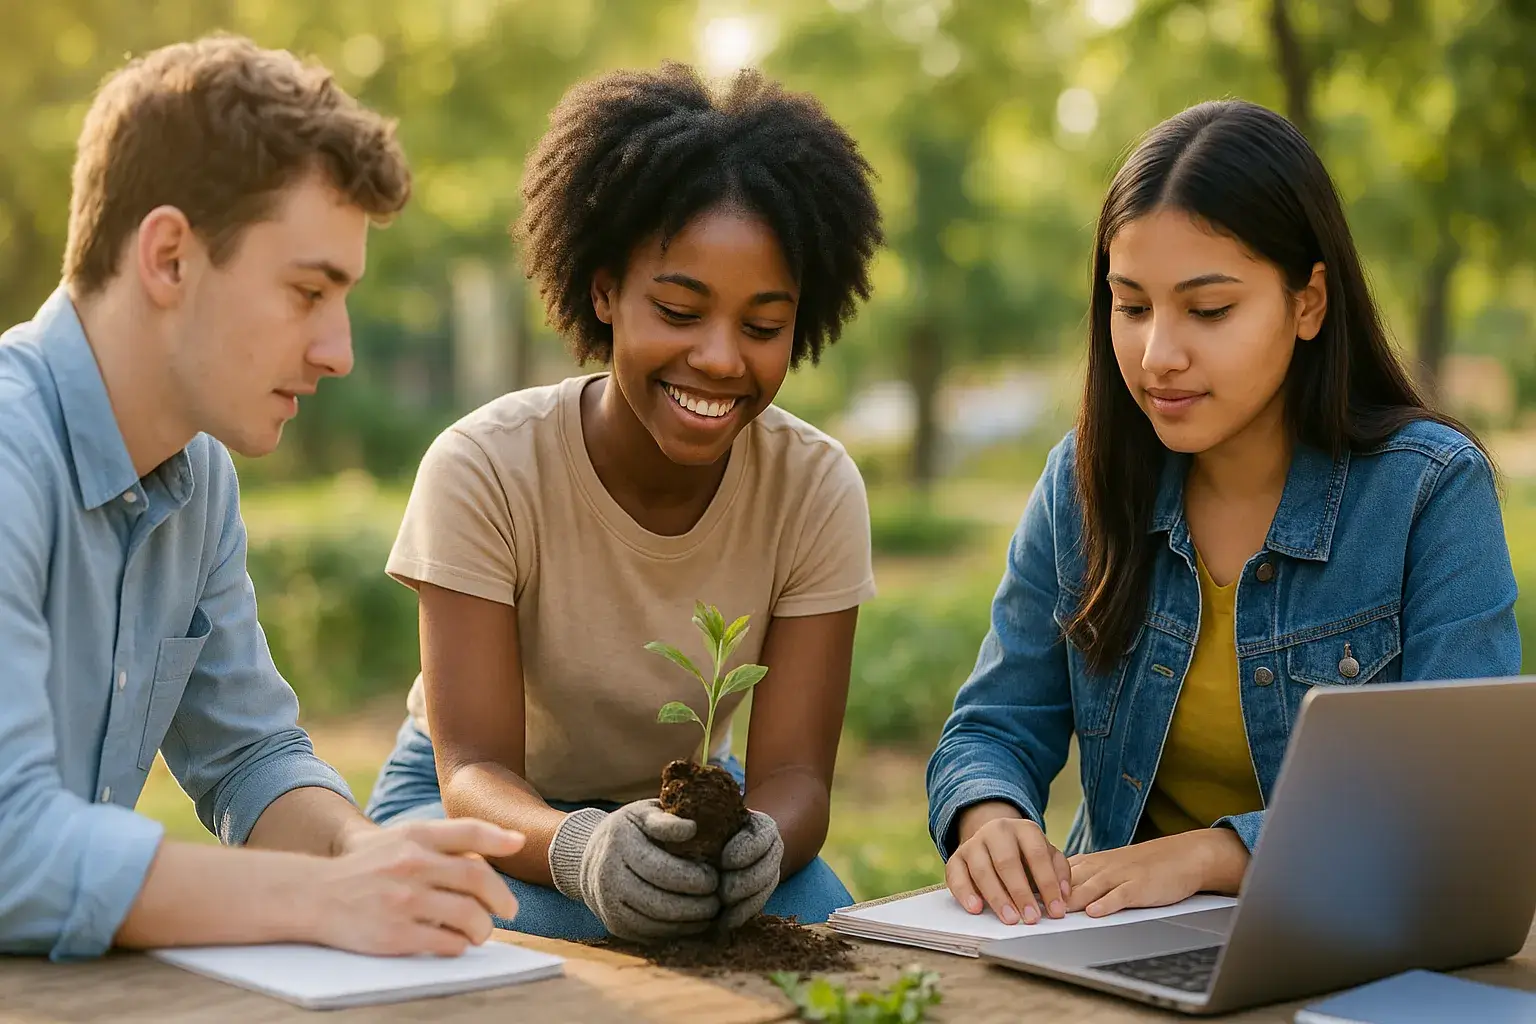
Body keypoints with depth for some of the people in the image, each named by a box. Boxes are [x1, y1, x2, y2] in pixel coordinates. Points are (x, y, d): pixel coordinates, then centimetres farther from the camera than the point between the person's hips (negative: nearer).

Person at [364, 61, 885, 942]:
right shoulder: (485, 468, -25)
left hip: (683, 802, 2)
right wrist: (579, 848, -52)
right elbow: (475, 772, -29)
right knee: (562, 929, -35)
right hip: (479, 807, -2)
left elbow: (794, 773, -20)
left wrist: (759, 838, -46)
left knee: (819, 920, -29)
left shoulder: (818, 488, -17)